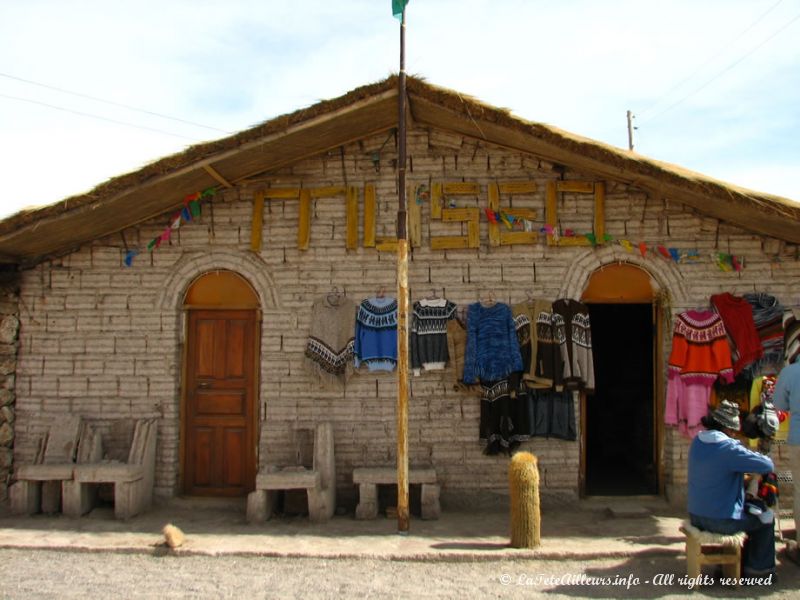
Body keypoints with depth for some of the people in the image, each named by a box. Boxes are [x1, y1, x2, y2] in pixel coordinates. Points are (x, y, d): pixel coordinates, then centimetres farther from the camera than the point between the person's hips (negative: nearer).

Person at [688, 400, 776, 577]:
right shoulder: (729, 448, -24)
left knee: (748, 514, 34)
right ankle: (758, 569, 29)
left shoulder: (697, 441, 1)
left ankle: (740, 564, 42)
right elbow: (768, 465, -18)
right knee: (766, 520, 19)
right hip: (722, 522, -8)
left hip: (696, 517, 8)